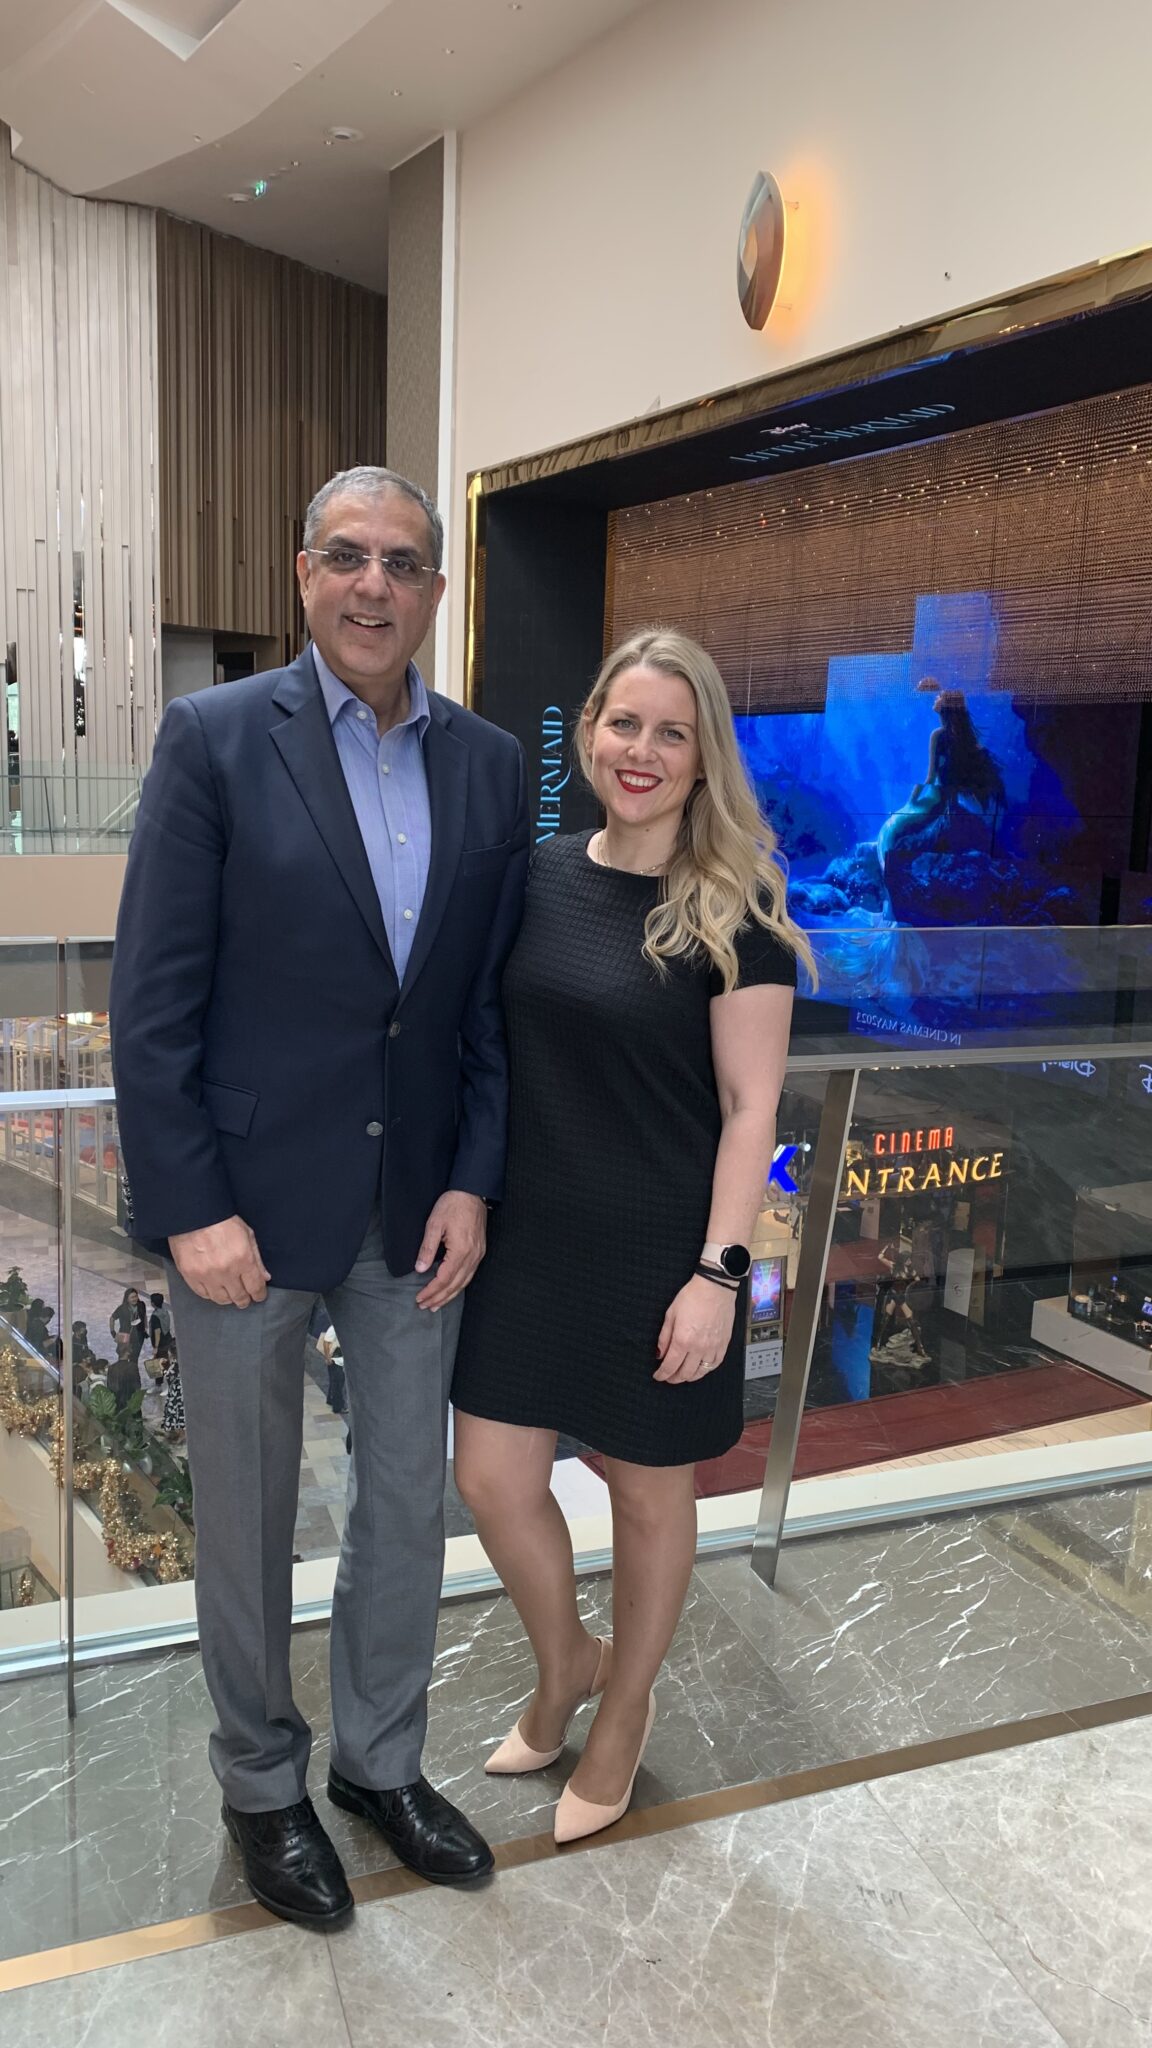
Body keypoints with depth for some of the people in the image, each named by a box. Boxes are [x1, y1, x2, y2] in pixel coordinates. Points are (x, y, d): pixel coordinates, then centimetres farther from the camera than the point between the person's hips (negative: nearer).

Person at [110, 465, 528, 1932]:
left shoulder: (490, 764, 4)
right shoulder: (215, 737, -8)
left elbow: (493, 997, 5)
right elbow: (151, 1000, -10)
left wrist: (473, 1181, -2)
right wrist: (191, 1207, -14)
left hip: (418, 1205, 4)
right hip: (247, 1203, -3)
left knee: (408, 1503, 17)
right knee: (247, 1517, 14)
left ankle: (379, 1760, 41)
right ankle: (261, 1782, 39)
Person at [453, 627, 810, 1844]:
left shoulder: (731, 910, -12)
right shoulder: (541, 874, 1)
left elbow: (749, 1107, -11)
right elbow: (507, 1046, 9)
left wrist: (716, 1272, -16)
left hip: (658, 1253, -4)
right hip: (532, 1238, 5)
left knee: (648, 1495, 13)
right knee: (491, 1478, 10)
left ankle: (623, 1711, 41)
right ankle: (563, 1662, 41)